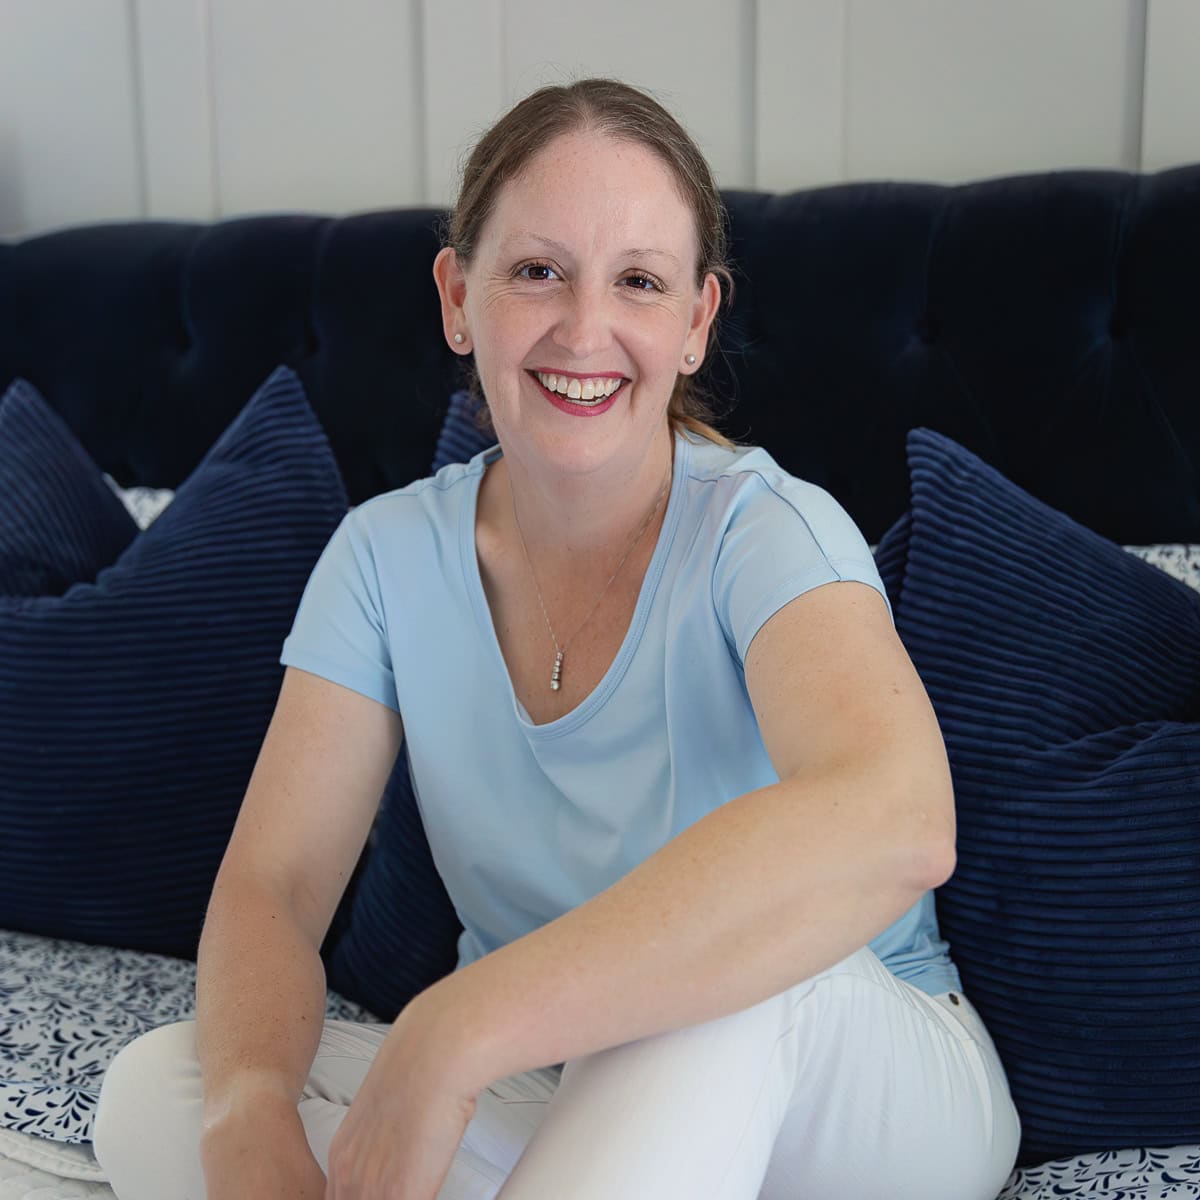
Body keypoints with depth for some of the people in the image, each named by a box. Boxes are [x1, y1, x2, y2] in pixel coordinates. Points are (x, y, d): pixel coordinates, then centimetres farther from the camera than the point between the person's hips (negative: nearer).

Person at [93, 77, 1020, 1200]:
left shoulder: (769, 531, -19)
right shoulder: (387, 555, -4)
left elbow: (896, 821, -40)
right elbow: (268, 885, -8)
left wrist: (452, 1034, -43)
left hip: (866, 1090, -5)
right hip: (542, 1102, 6)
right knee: (150, 1094, -18)